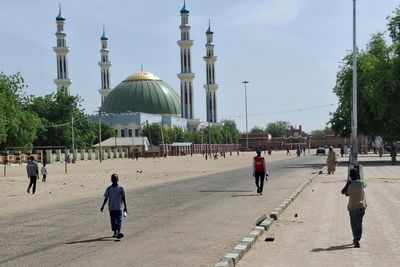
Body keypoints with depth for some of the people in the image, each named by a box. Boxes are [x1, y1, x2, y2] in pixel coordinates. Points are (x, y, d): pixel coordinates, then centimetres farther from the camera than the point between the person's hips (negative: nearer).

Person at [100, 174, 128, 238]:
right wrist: (102, 206, 3)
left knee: (119, 220, -12)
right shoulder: (109, 189, 3)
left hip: (119, 208, -2)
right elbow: (106, 198, 8)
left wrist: (125, 207, 1)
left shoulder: (120, 188, -1)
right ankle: (115, 232, 22)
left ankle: (119, 232, -19)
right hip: (111, 208, 2)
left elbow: (123, 198, 3)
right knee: (113, 221, 9)